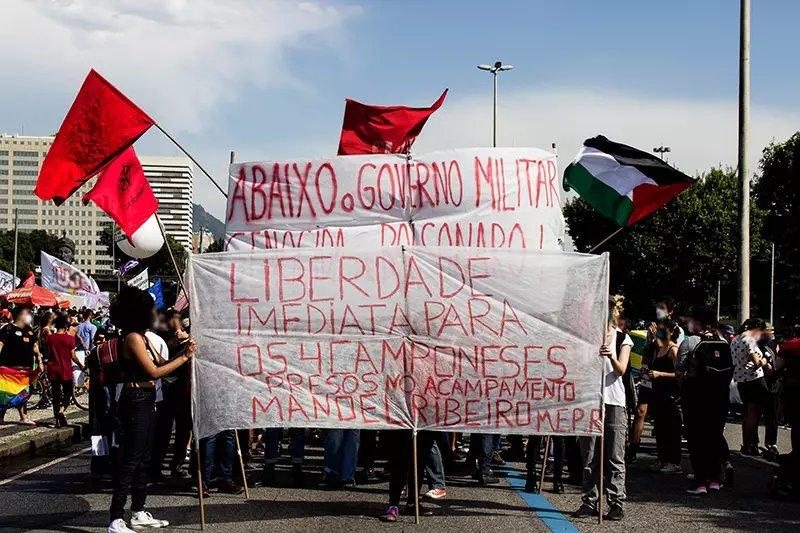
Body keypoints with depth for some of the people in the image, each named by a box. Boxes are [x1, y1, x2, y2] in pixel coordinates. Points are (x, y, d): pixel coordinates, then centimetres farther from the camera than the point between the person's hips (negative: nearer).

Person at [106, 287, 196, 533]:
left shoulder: (142, 337, 15)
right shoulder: (133, 338, -15)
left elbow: (160, 364, 11)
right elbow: (154, 372, -18)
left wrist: (183, 352, -2)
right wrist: (184, 358, -12)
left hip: (145, 402, 10)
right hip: (135, 401, -10)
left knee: (143, 458, 15)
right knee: (129, 460, -10)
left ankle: (138, 513, 23)